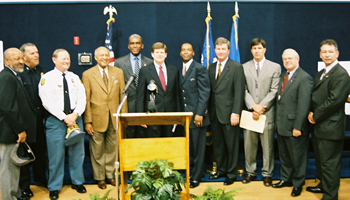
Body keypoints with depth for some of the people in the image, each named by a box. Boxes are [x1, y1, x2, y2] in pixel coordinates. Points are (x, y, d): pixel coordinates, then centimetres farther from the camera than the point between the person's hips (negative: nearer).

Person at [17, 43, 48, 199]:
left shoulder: (43, 72, 9)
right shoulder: (19, 73, -10)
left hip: (41, 117, 5)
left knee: (41, 150, 17)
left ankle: (40, 179, 36)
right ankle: (24, 186, 21)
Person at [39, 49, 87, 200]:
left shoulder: (75, 78, 11)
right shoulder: (47, 78, -3)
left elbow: (82, 98, 5)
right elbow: (47, 102, -11)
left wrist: (75, 114, -11)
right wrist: (64, 117, -14)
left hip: (75, 118, 4)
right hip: (56, 120, -4)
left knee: (77, 152, 9)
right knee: (56, 155, 1)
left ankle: (77, 182, 24)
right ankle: (54, 187, 16)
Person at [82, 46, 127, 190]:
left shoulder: (118, 72, 7)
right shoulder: (88, 74, 0)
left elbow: (122, 96, 7)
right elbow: (86, 100, -3)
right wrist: (87, 121, -7)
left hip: (114, 118, 2)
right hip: (97, 119, -2)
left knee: (112, 149, 12)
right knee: (97, 151, 8)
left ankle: (110, 175, 29)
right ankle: (100, 178, 24)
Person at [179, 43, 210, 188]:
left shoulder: (200, 69, -5)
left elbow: (204, 93, -10)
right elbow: (181, 93, 12)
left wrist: (199, 113, -16)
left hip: (197, 115, -5)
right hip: (184, 115, 6)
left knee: (198, 148, 3)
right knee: (188, 147, 10)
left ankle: (196, 177, 13)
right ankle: (189, 172, 22)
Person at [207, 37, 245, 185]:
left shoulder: (237, 67, -5)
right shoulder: (211, 68, 13)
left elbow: (239, 92, -10)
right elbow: (210, 90, 13)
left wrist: (235, 113, -16)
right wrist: (209, 110, 7)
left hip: (229, 113, -5)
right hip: (215, 113, 6)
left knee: (231, 145, 5)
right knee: (217, 144, 13)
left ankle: (231, 173, 18)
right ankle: (220, 170, 27)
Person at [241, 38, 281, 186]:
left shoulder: (275, 67, 4)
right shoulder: (244, 67, 8)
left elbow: (274, 91, -3)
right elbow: (244, 90, 2)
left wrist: (261, 106, -12)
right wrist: (253, 106, -11)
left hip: (267, 112, -1)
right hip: (250, 112, 2)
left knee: (267, 145, 6)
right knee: (249, 144, 7)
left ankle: (267, 174, 19)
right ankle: (250, 172, 21)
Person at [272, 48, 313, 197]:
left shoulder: (304, 78, -15)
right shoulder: (284, 76, 12)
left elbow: (304, 105, -20)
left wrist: (297, 127, -21)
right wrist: (278, 121, 8)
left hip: (294, 127, -8)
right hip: (281, 125, 8)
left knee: (297, 157, 8)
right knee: (284, 155, 19)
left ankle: (298, 184, 26)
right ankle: (286, 179, 36)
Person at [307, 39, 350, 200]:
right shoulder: (320, 74, 16)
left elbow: (334, 100, -21)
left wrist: (315, 116, -14)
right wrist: (311, 113, -1)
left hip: (330, 127, -9)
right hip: (318, 126, 9)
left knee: (329, 163, 0)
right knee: (320, 159, 21)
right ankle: (323, 185, 38)